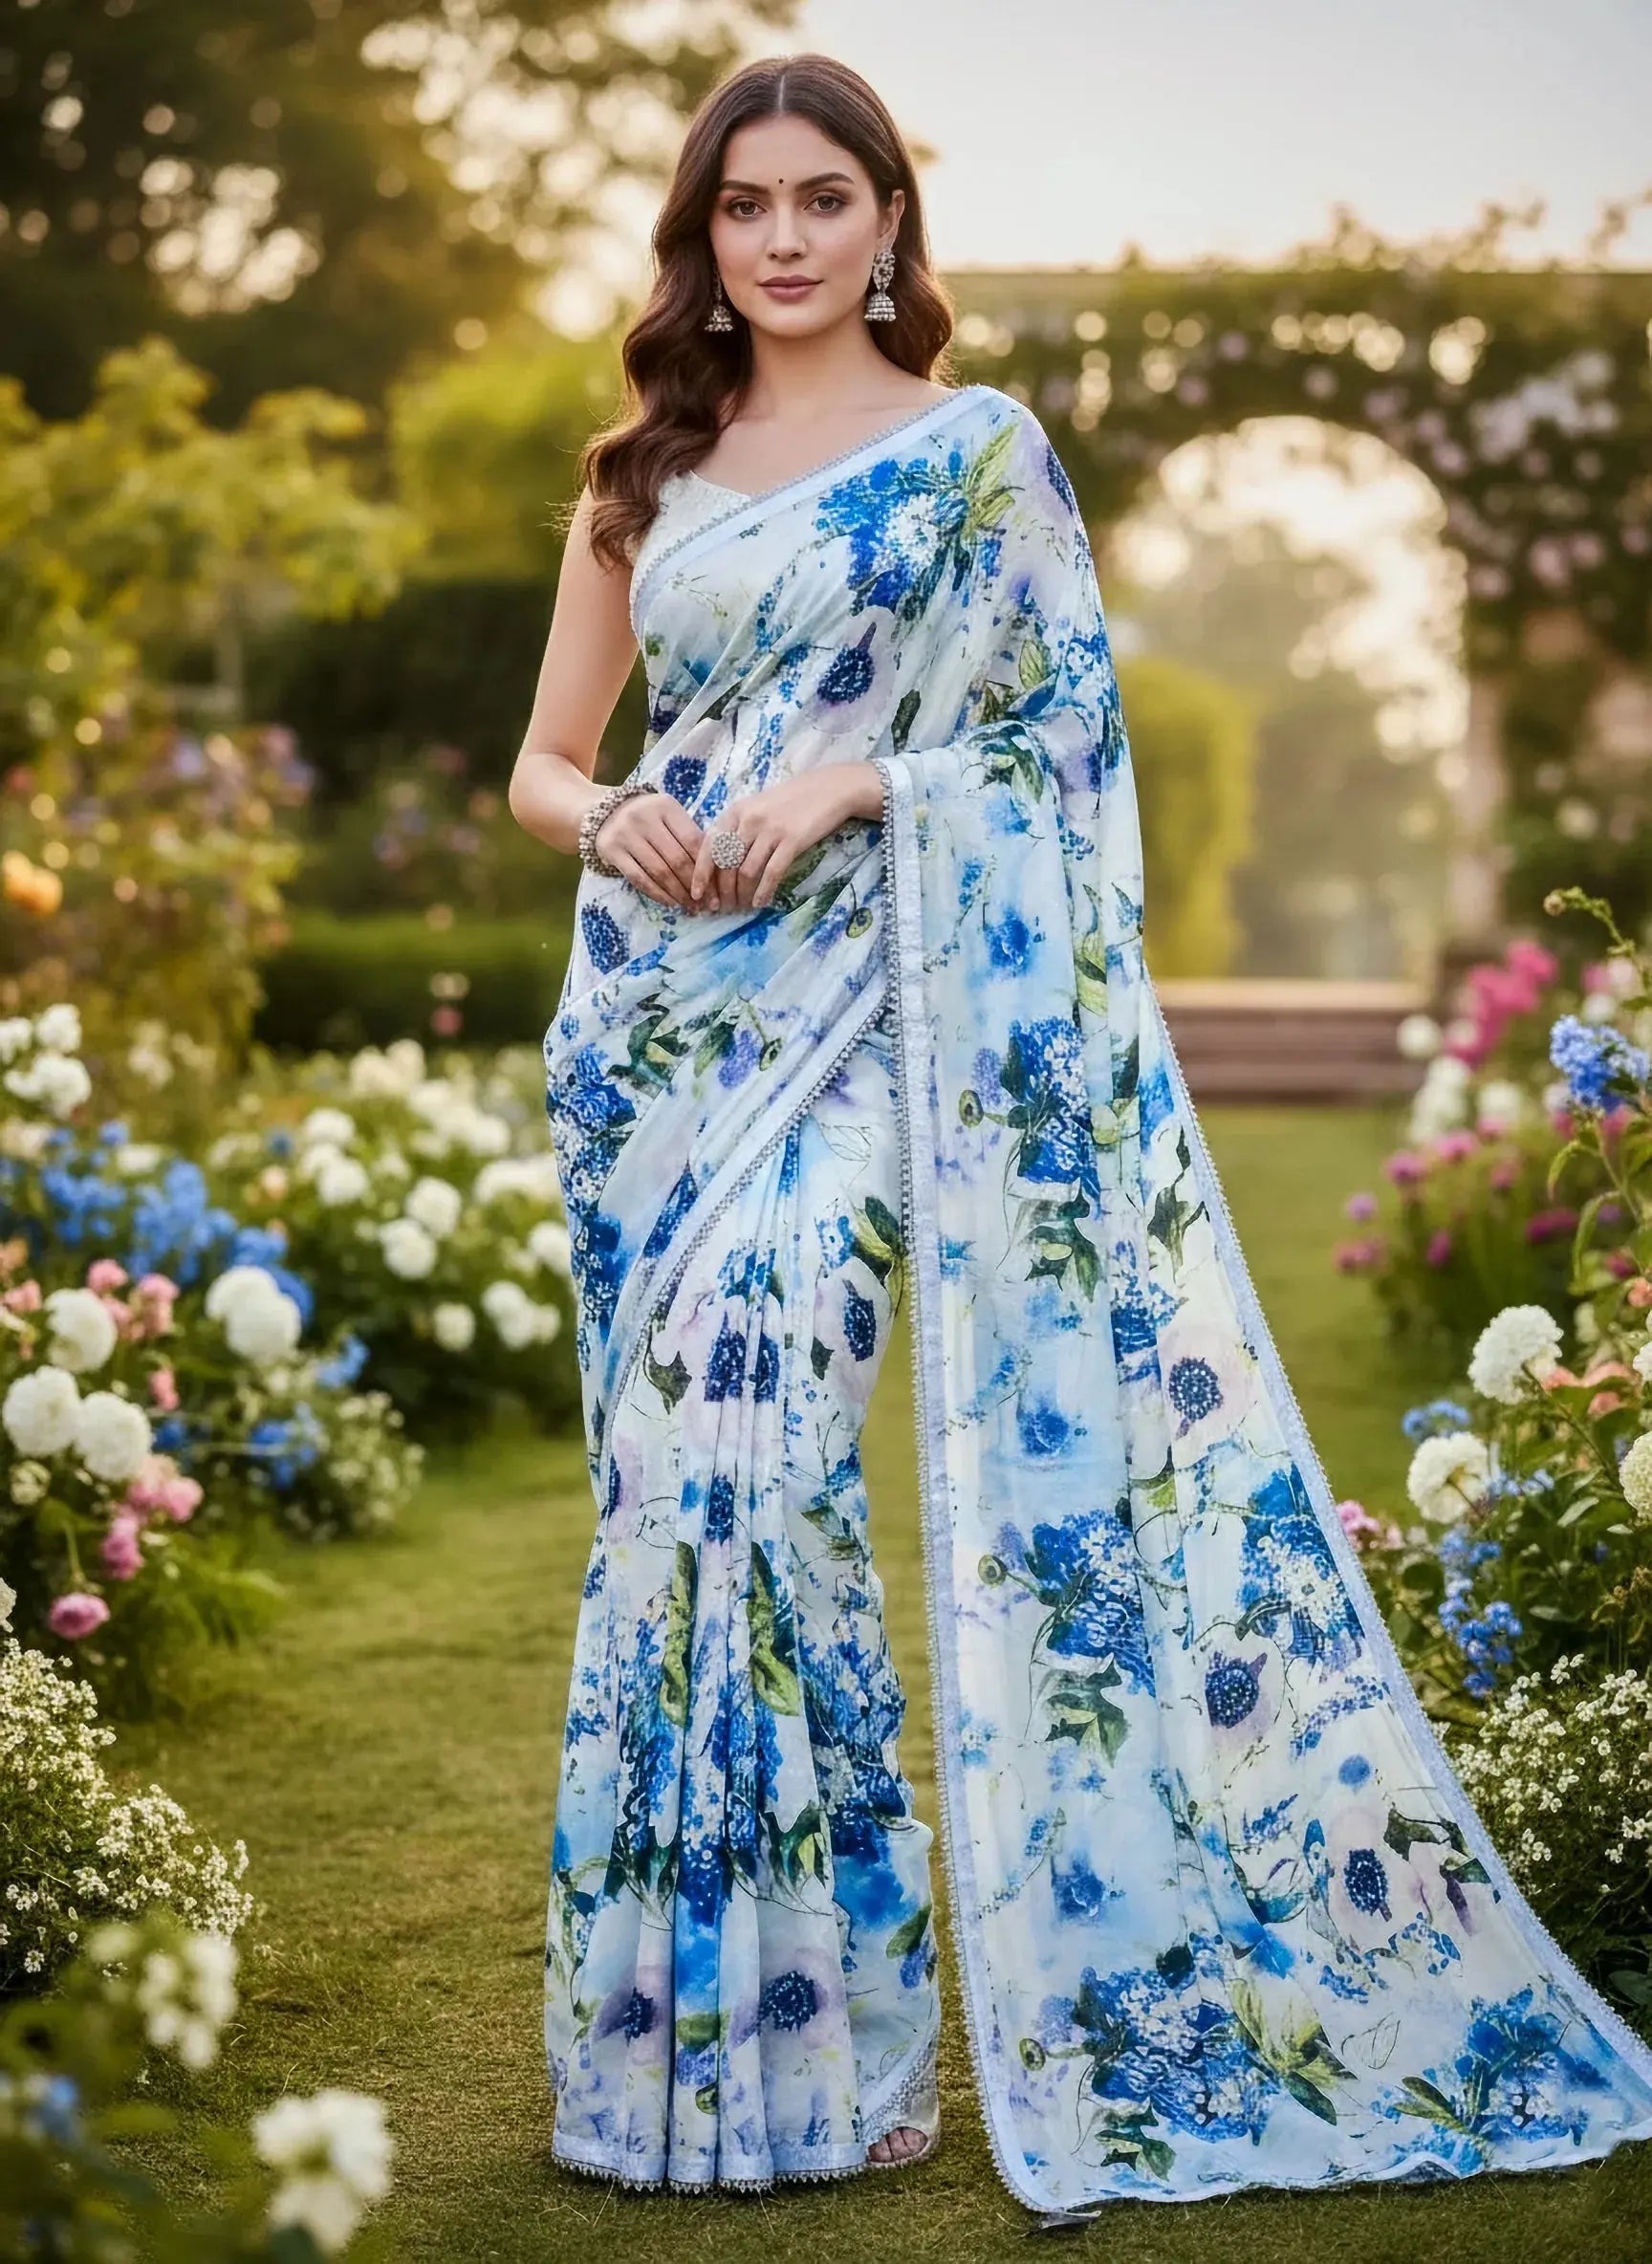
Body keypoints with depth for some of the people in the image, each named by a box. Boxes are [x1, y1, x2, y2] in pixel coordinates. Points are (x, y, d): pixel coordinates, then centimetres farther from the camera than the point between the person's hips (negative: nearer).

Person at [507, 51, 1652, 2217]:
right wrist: (613, 818, -5)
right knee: (676, 1480, 5)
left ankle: (800, 2035, -7)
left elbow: (1051, 747, -1)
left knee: (739, 1451, -17)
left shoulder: (983, 452, 4)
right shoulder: (645, 478, 16)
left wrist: (855, 780, -15)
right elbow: (542, 758, 17)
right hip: (652, 1008, 5)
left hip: (848, 1007, -5)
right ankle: (681, 2008, 15)